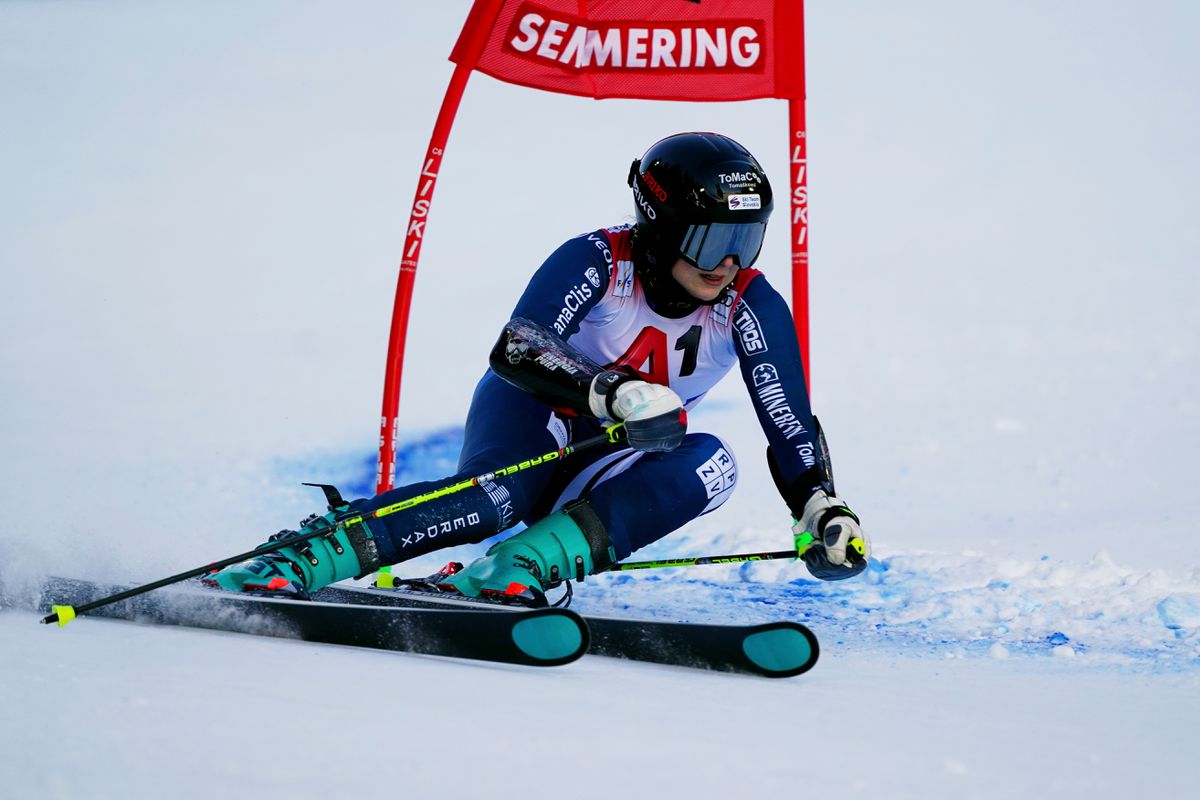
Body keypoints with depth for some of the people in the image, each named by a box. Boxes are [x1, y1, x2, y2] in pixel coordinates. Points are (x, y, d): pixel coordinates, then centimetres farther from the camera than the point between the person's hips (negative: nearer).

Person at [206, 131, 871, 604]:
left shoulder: (751, 308, -12)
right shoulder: (598, 263, -20)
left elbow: (791, 429, -10)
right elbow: (514, 351, -33)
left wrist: (825, 512, -28)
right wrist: (616, 393, -48)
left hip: (609, 469, 4)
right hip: (533, 420, -4)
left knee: (709, 464, -29)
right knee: (498, 497, -38)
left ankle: (518, 569, -42)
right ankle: (300, 561, -46)